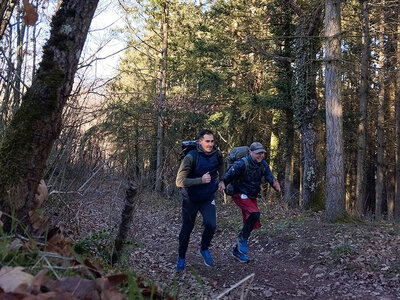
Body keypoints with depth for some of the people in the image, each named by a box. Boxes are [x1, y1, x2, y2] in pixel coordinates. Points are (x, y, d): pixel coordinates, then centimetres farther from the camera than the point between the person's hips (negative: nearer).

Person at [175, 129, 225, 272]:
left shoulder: (217, 154, -8)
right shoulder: (191, 157, -24)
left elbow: (221, 164, 19)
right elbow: (179, 181, -27)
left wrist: (221, 180, 7)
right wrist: (201, 180, -35)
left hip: (208, 198, 3)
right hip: (190, 199, -3)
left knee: (211, 224, -16)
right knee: (186, 229, 7)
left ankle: (204, 249, 14)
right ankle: (181, 258, 31)